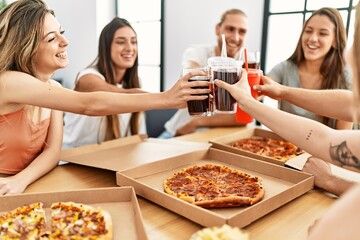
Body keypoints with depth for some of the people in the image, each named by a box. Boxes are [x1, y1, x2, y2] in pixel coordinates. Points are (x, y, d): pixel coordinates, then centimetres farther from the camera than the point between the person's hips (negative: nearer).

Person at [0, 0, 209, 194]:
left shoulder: (54, 88, -1)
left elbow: (53, 150, -8)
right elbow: (90, 105, -32)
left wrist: (21, 180, -28)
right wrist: (166, 99, -34)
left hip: (29, 188, 4)